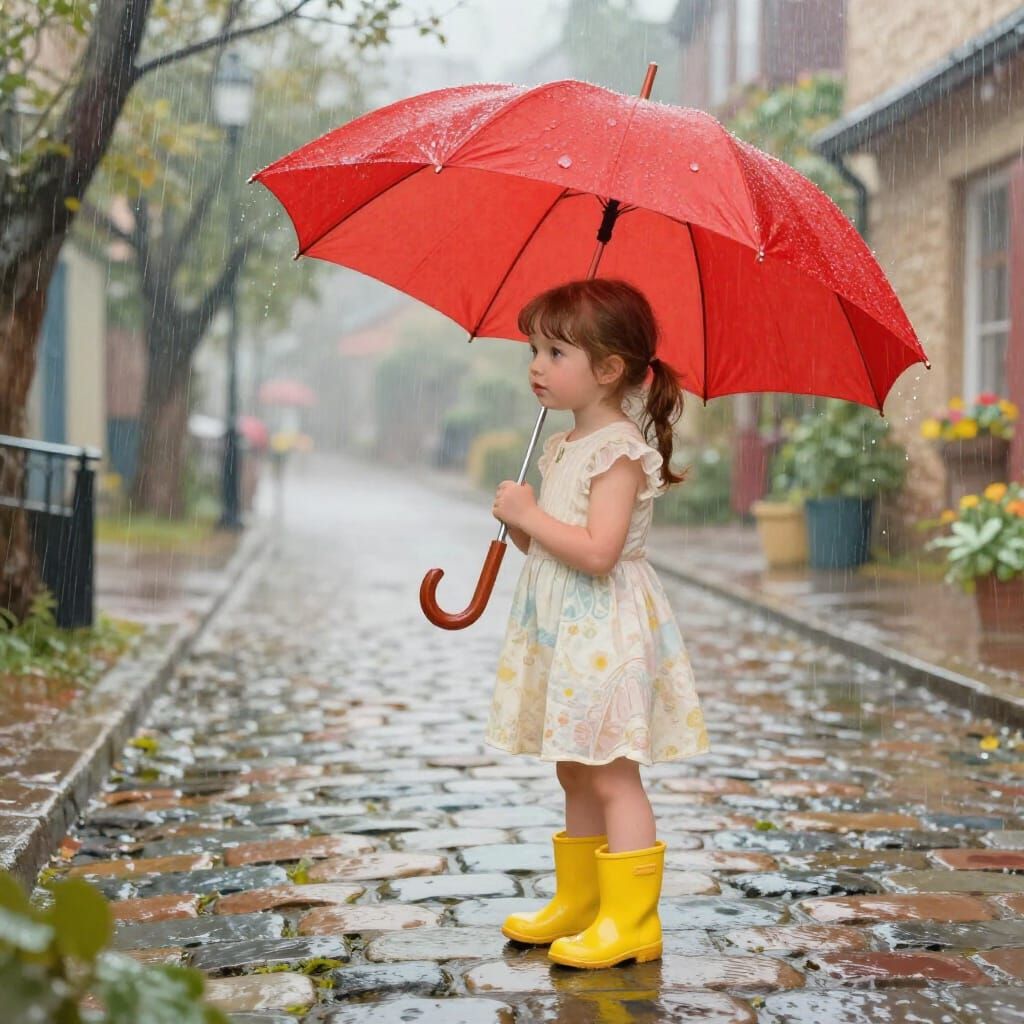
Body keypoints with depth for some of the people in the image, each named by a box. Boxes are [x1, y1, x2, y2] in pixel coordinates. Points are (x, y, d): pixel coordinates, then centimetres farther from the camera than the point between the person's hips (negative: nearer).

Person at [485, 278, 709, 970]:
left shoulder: (619, 450, -16)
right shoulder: (561, 449, 13)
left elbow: (597, 551, -26)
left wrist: (529, 514, -16)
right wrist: (518, 522, -1)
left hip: (607, 631, -10)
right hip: (564, 629, 10)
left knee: (612, 777, -6)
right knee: (576, 773, 16)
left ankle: (631, 919, -1)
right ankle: (579, 902, 26)